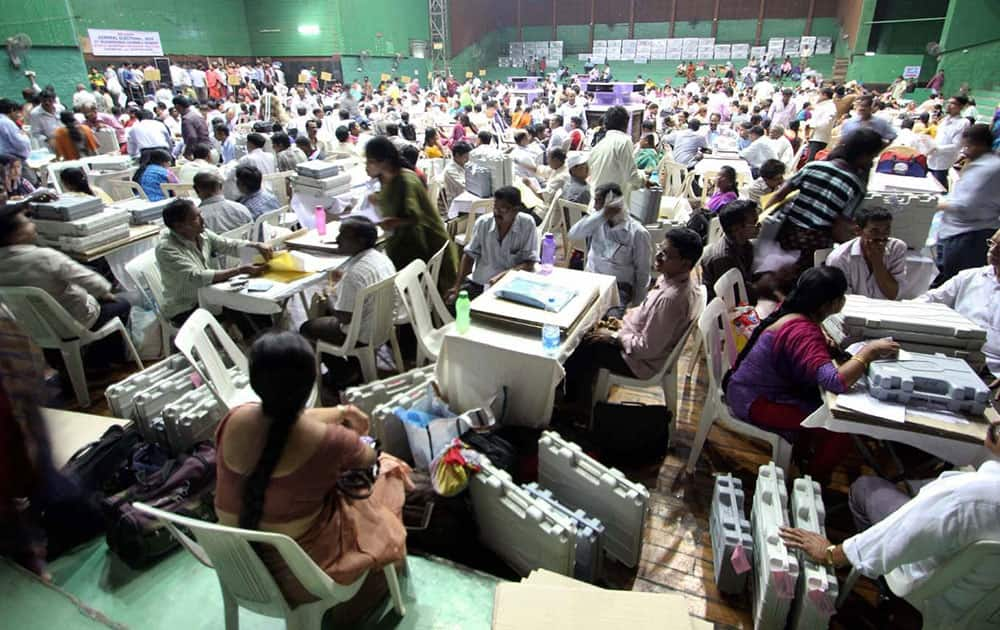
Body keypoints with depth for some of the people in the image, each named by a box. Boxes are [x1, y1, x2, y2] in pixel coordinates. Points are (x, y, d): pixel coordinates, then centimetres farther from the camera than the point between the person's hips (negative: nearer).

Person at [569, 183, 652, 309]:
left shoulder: (637, 232, -9)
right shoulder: (597, 221, 5)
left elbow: (642, 273, -5)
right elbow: (573, 235, -12)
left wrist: (635, 306, -7)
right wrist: (601, 215, -19)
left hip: (618, 286, -4)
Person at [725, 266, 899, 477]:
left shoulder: (793, 311, -2)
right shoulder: (802, 332, -30)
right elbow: (835, 381, -39)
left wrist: (824, 341, 0)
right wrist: (868, 351, -25)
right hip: (755, 402, -9)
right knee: (839, 431, -11)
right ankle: (813, 482, 10)